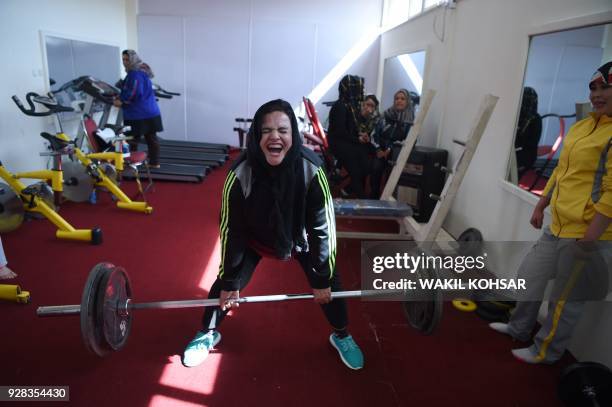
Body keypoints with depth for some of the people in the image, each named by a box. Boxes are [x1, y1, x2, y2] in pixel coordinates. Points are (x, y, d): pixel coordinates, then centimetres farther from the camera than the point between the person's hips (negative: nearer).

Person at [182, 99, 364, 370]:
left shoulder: (311, 170, -33)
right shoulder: (241, 172, -33)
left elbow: (323, 227, -23)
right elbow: (232, 229, -21)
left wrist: (323, 278, -16)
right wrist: (230, 282, -15)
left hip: (300, 236, 1)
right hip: (254, 237, 0)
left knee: (330, 282, 1)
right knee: (225, 283, -3)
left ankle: (341, 336, 30)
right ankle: (208, 333, 27)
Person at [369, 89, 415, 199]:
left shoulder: (411, 119, 0)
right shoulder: (387, 114, 10)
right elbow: (375, 133, 9)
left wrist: (391, 149, -15)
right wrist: (378, 149, -2)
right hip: (381, 151, 2)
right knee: (375, 169, -19)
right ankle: (373, 198, -5)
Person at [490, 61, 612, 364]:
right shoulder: (580, 127, 11)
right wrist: (540, 207, 18)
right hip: (557, 227, 8)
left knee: (565, 300, 8)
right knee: (529, 277, 19)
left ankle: (546, 351, 27)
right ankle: (519, 328, 40)